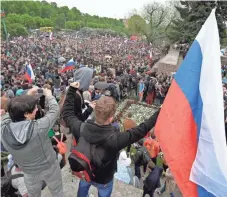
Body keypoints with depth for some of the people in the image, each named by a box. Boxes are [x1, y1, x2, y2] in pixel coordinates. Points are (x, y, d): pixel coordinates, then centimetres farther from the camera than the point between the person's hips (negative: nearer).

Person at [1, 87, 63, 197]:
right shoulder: (38, 127, -37)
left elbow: (15, 111, -6)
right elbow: (55, 110, -22)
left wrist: (28, 96, -3)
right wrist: (48, 95, -6)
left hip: (29, 172, 3)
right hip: (49, 167, -3)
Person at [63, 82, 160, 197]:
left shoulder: (80, 128, -32)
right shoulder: (114, 139, -43)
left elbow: (67, 112, -13)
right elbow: (140, 131, -33)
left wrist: (72, 89, -6)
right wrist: (159, 113, -24)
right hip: (103, 179, -3)